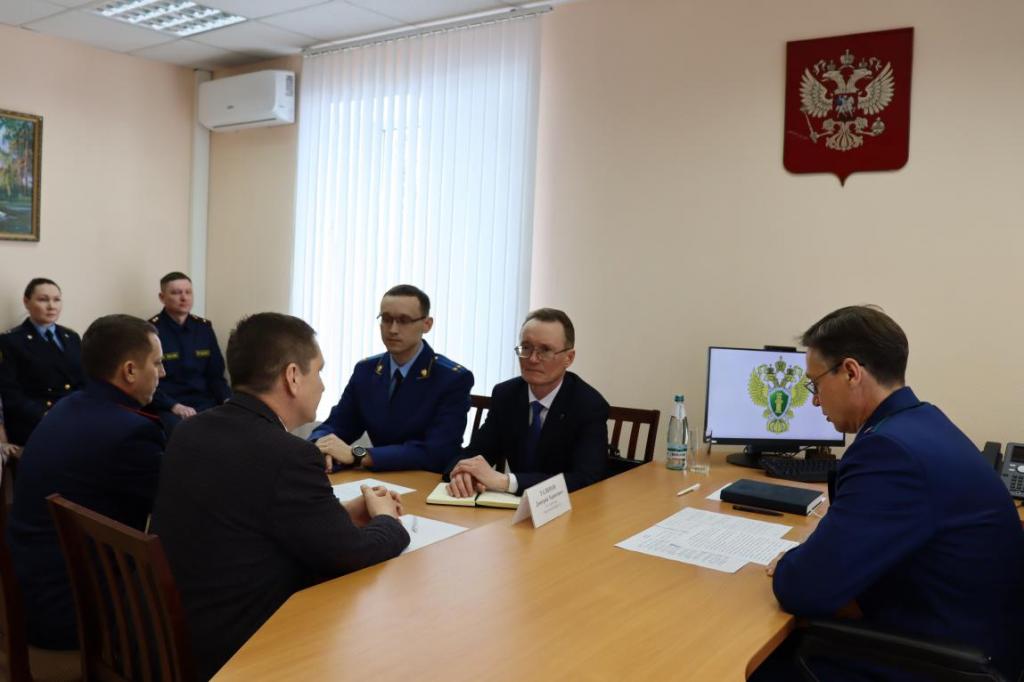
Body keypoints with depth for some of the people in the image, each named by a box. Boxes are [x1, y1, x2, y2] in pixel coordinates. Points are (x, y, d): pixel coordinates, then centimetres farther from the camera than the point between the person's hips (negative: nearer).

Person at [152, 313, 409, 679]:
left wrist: (343, 513, 9)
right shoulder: (286, 454, -25)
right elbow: (352, 557, -16)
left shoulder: (190, 430, 0)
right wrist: (387, 520, 4)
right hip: (236, 650, -7)